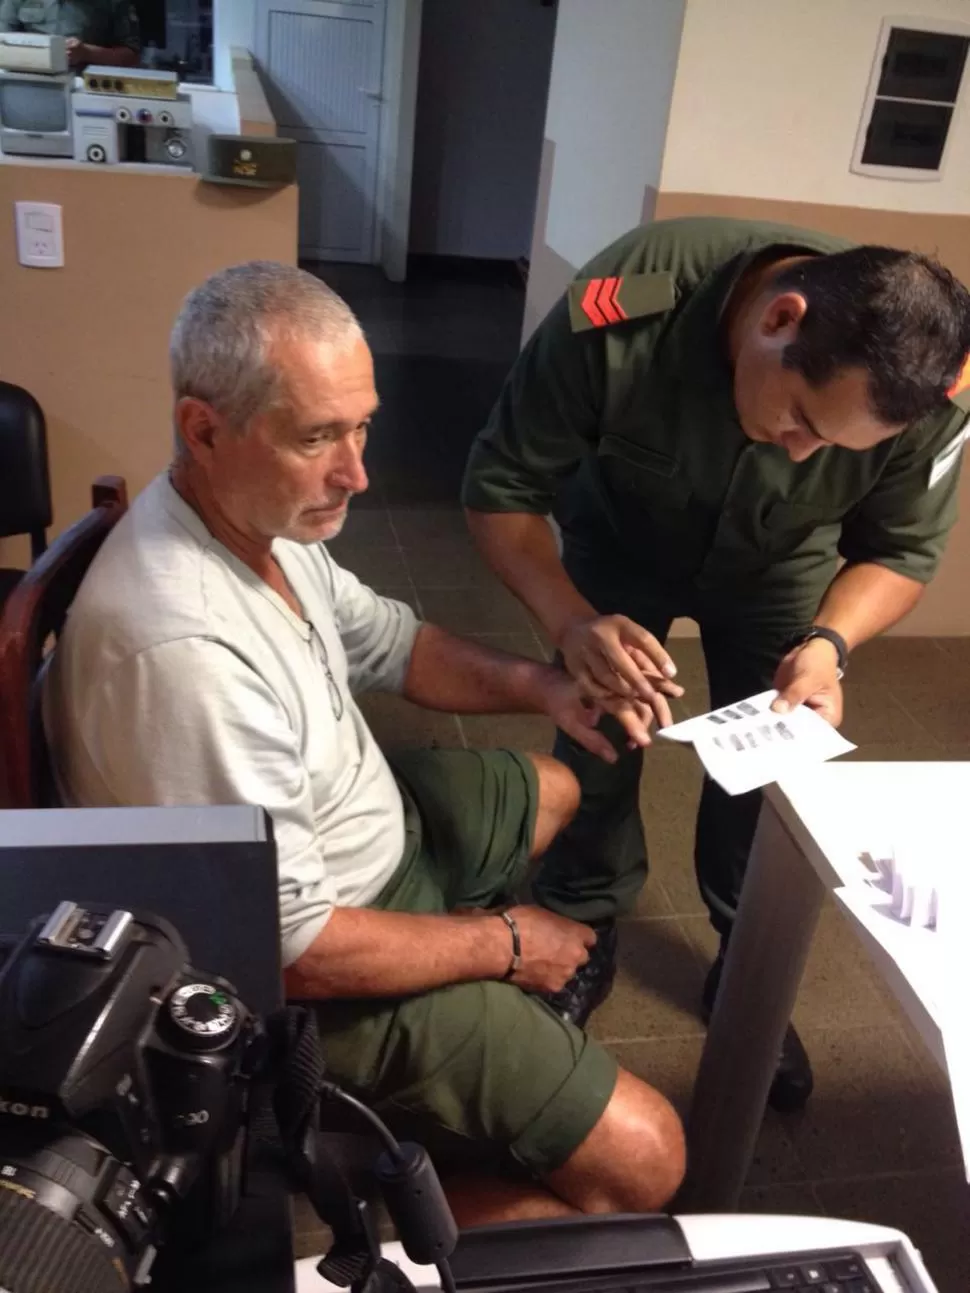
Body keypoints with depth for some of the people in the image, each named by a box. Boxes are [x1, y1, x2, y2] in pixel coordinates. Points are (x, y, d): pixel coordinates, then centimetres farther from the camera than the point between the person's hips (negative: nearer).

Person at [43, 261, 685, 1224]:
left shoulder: (262, 513, -9)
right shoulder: (184, 649, -38)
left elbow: (386, 641, 9)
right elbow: (294, 947, -31)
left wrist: (539, 686, -8)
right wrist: (503, 945, -16)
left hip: (372, 821, 9)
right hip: (305, 964, -9)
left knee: (551, 789, 30)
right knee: (642, 1159, -12)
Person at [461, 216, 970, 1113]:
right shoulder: (619, 315, -39)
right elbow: (500, 486, -27)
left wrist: (827, 643, -35)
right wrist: (572, 619, -44)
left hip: (779, 561, 2)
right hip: (623, 533, -1)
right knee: (597, 736, -3)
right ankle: (583, 943, 25)